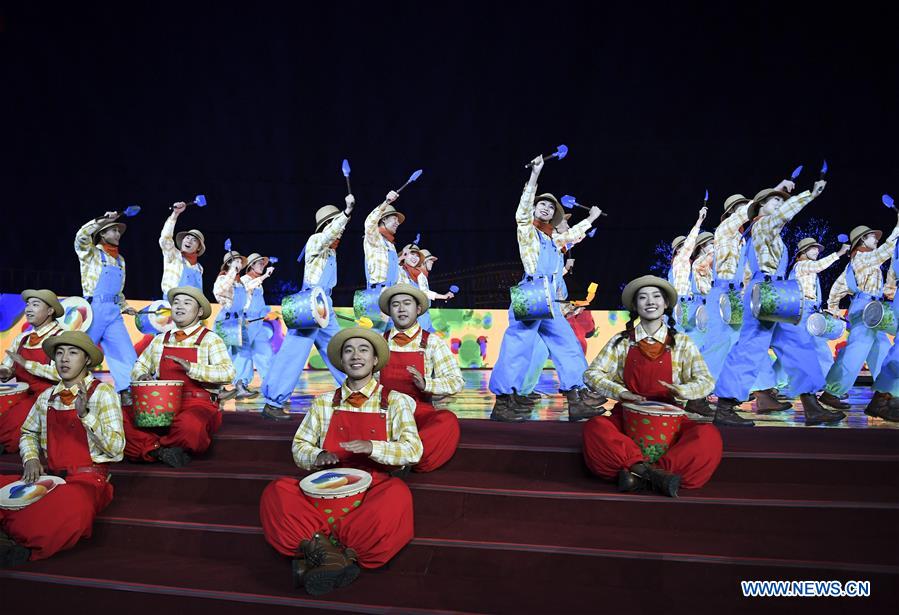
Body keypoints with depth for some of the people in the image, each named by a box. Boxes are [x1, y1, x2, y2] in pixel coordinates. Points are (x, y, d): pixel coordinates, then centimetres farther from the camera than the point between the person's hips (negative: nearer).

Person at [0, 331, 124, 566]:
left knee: (71, 510, -37)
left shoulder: (102, 392, -3)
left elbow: (115, 447, -10)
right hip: (51, 476, 5)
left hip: (88, 478, -5)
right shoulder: (46, 397, 13)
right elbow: (28, 433, 25)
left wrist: (85, 415, -23)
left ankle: (27, 550, -17)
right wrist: (31, 458, 4)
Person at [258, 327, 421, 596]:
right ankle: (334, 554, -30)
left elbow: (413, 450, -4)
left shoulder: (394, 402, 8)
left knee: (397, 494, -36)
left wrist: (372, 448, -20)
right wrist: (318, 457, -8)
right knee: (277, 492, -25)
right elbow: (299, 447, 15)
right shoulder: (323, 403, 17)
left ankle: (319, 547, -27)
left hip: (372, 488, -2)